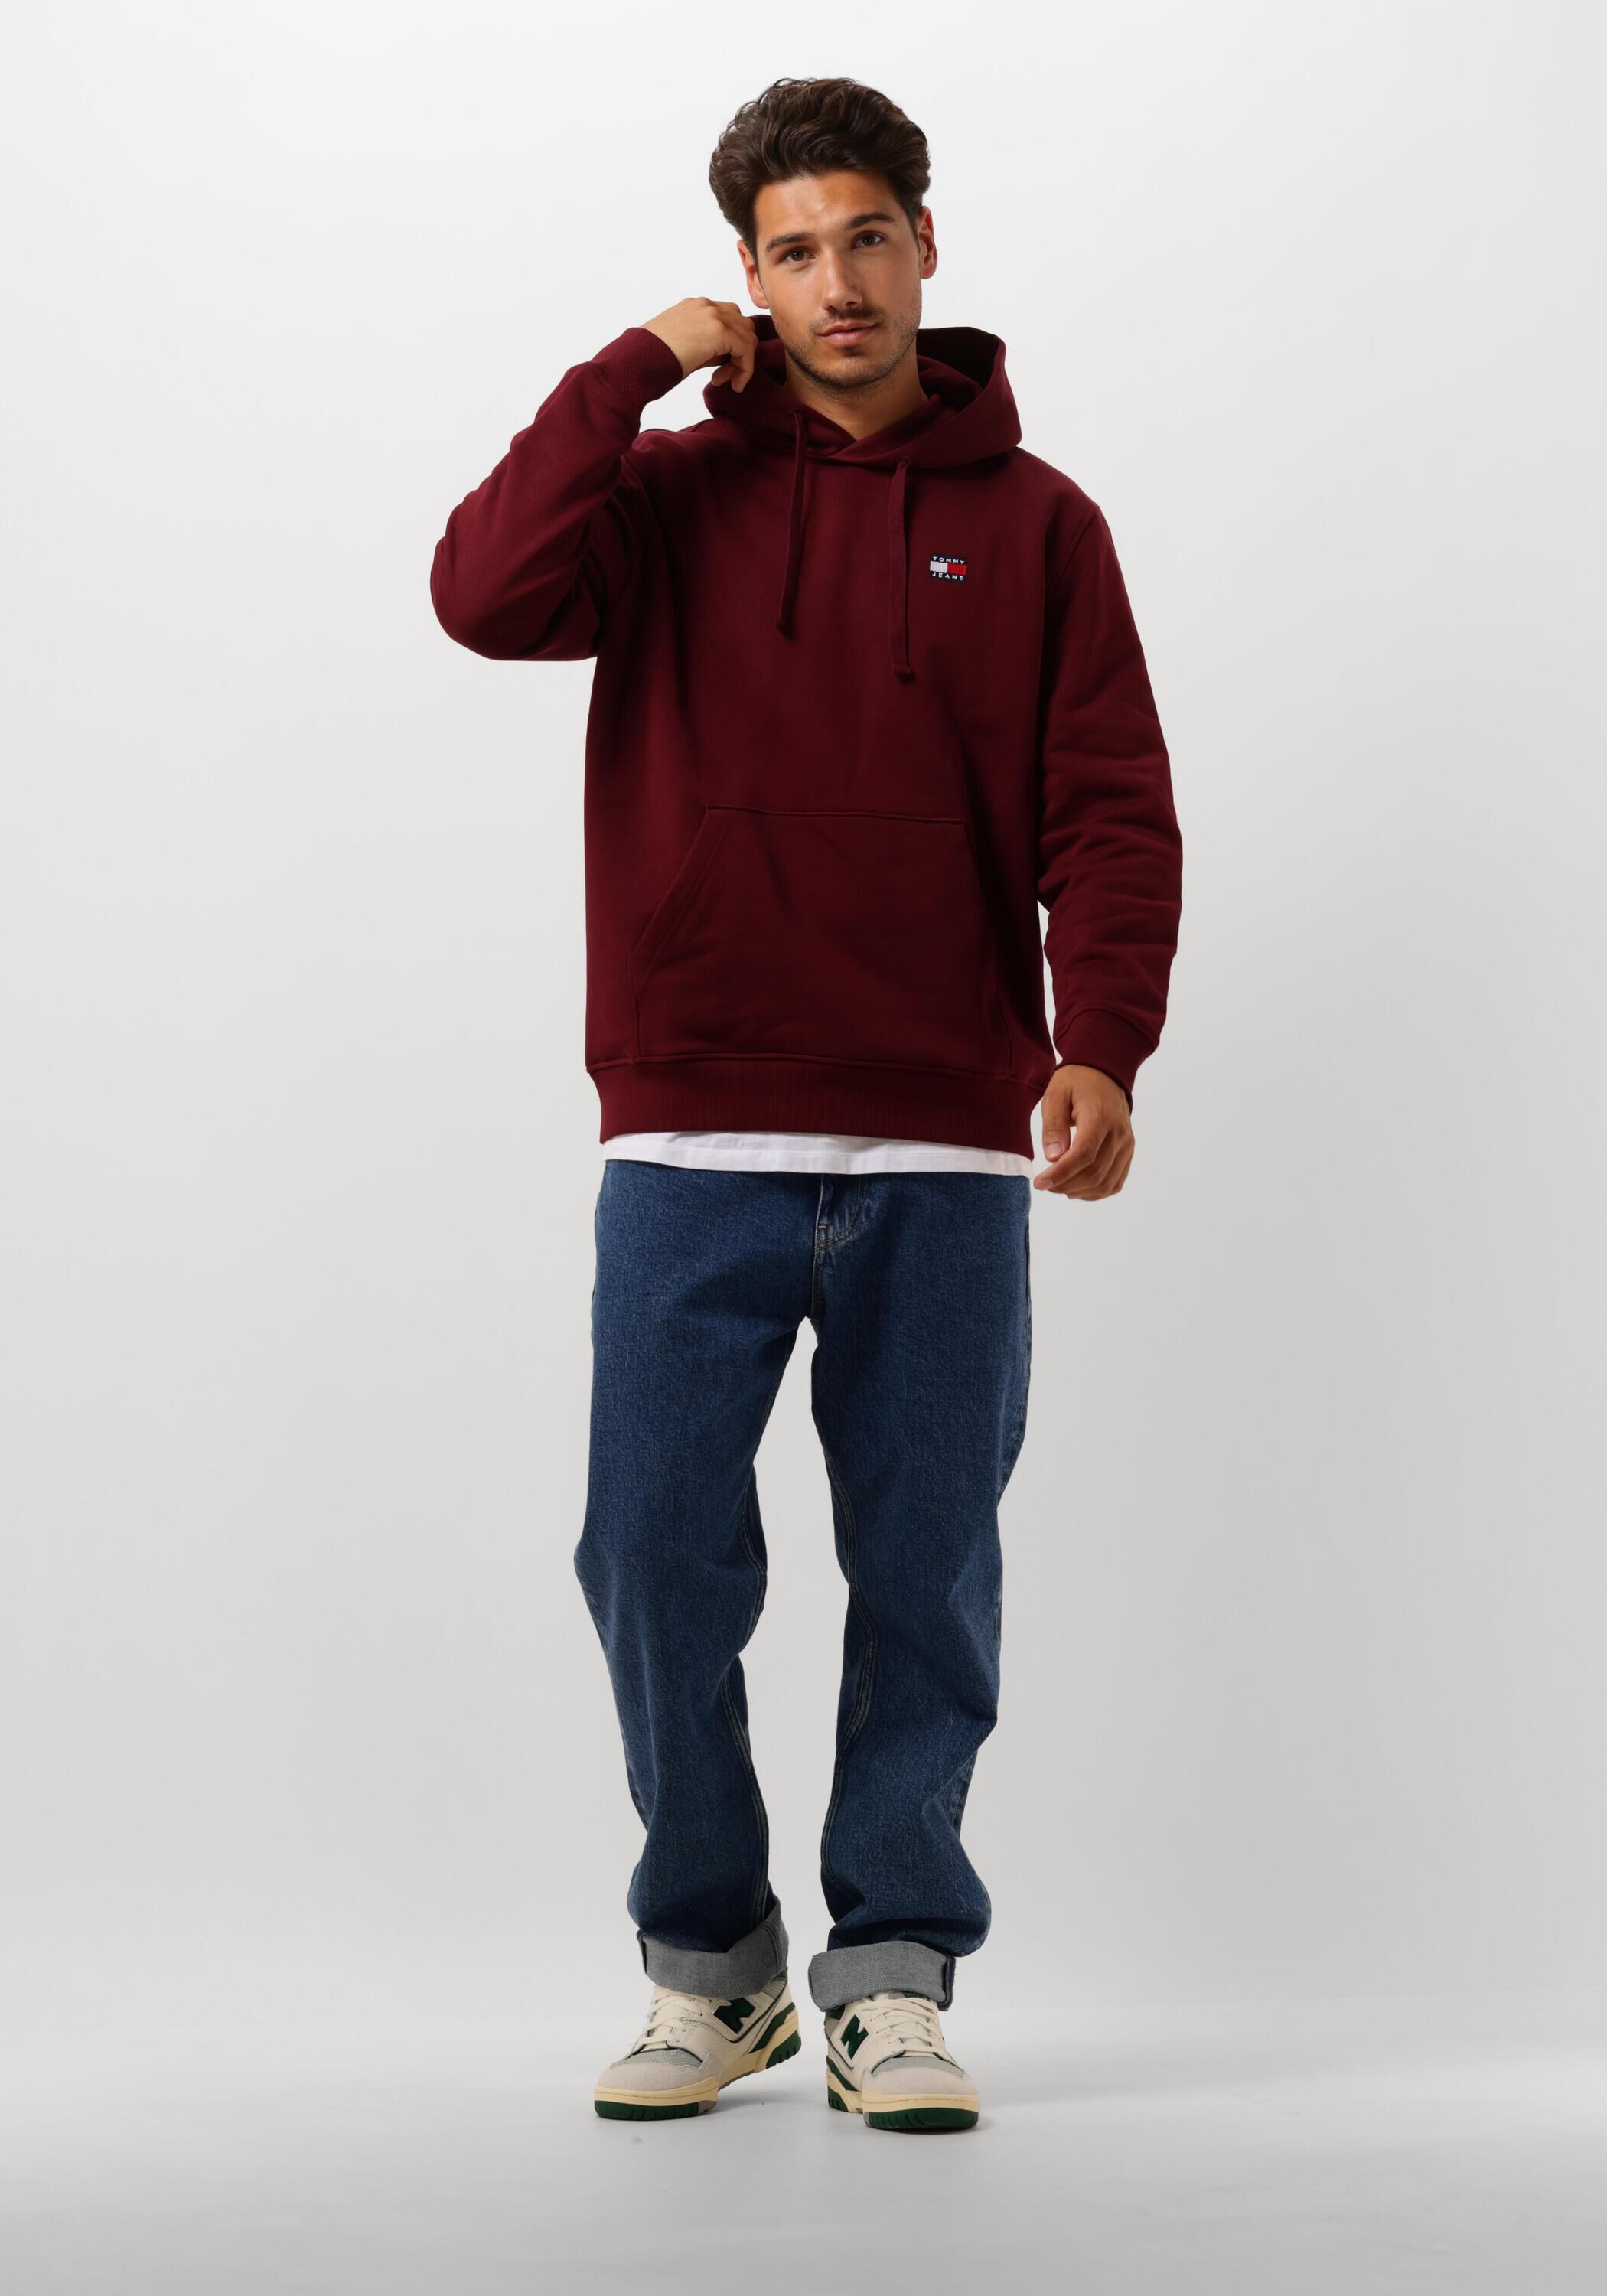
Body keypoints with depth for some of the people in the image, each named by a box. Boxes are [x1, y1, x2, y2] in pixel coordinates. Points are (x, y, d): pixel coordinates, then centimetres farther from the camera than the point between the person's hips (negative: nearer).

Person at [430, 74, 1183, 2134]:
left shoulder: (1034, 526, 9)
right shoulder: (671, 495, 8)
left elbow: (1112, 811, 2)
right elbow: (488, 593, -12)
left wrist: (1102, 1047, -13)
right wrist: (635, 371, -6)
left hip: (946, 1155, 0)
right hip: (694, 1148, 0)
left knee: (925, 1574, 4)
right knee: (657, 1560, 0)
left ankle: (893, 1977, 17)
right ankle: (708, 1962, 18)